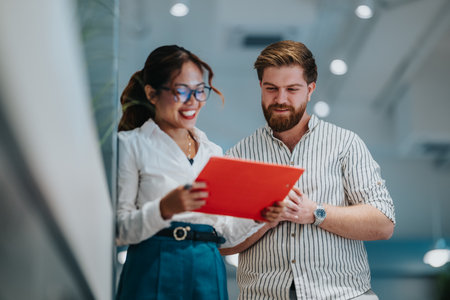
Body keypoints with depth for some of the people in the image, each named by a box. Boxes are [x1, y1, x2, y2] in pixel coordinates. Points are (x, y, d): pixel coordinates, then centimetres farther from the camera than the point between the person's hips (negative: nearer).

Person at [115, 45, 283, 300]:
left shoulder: (214, 152, 17)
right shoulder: (131, 145, 1)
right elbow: (120, 230, -7)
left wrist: (257, 218, -1)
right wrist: (164, 209, -22)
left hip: (209, 275, 4)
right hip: (155, 276, -4)